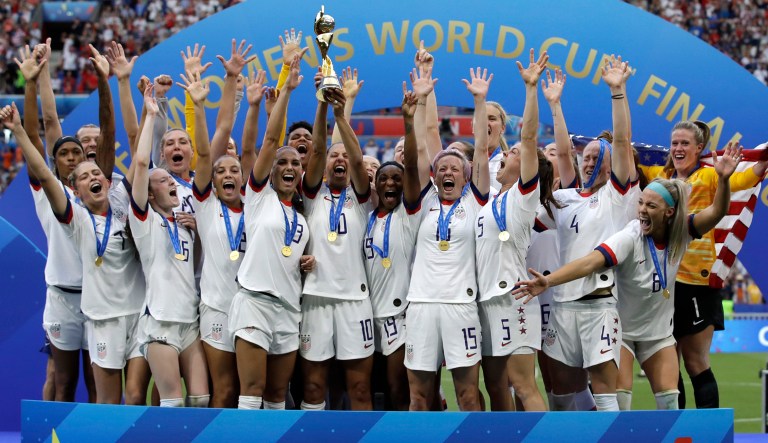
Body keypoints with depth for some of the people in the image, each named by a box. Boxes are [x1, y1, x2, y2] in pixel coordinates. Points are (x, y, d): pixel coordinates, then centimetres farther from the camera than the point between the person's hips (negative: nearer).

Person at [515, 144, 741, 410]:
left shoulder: (680, 233, -11)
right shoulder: (630, 238, -24)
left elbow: (716, 213, -23)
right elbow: (592, 261, -37)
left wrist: (723, 179, -42)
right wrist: (548, 281, -51)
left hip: (659, 332, 4)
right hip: (621, 328, -4)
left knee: (669, 399, -1)